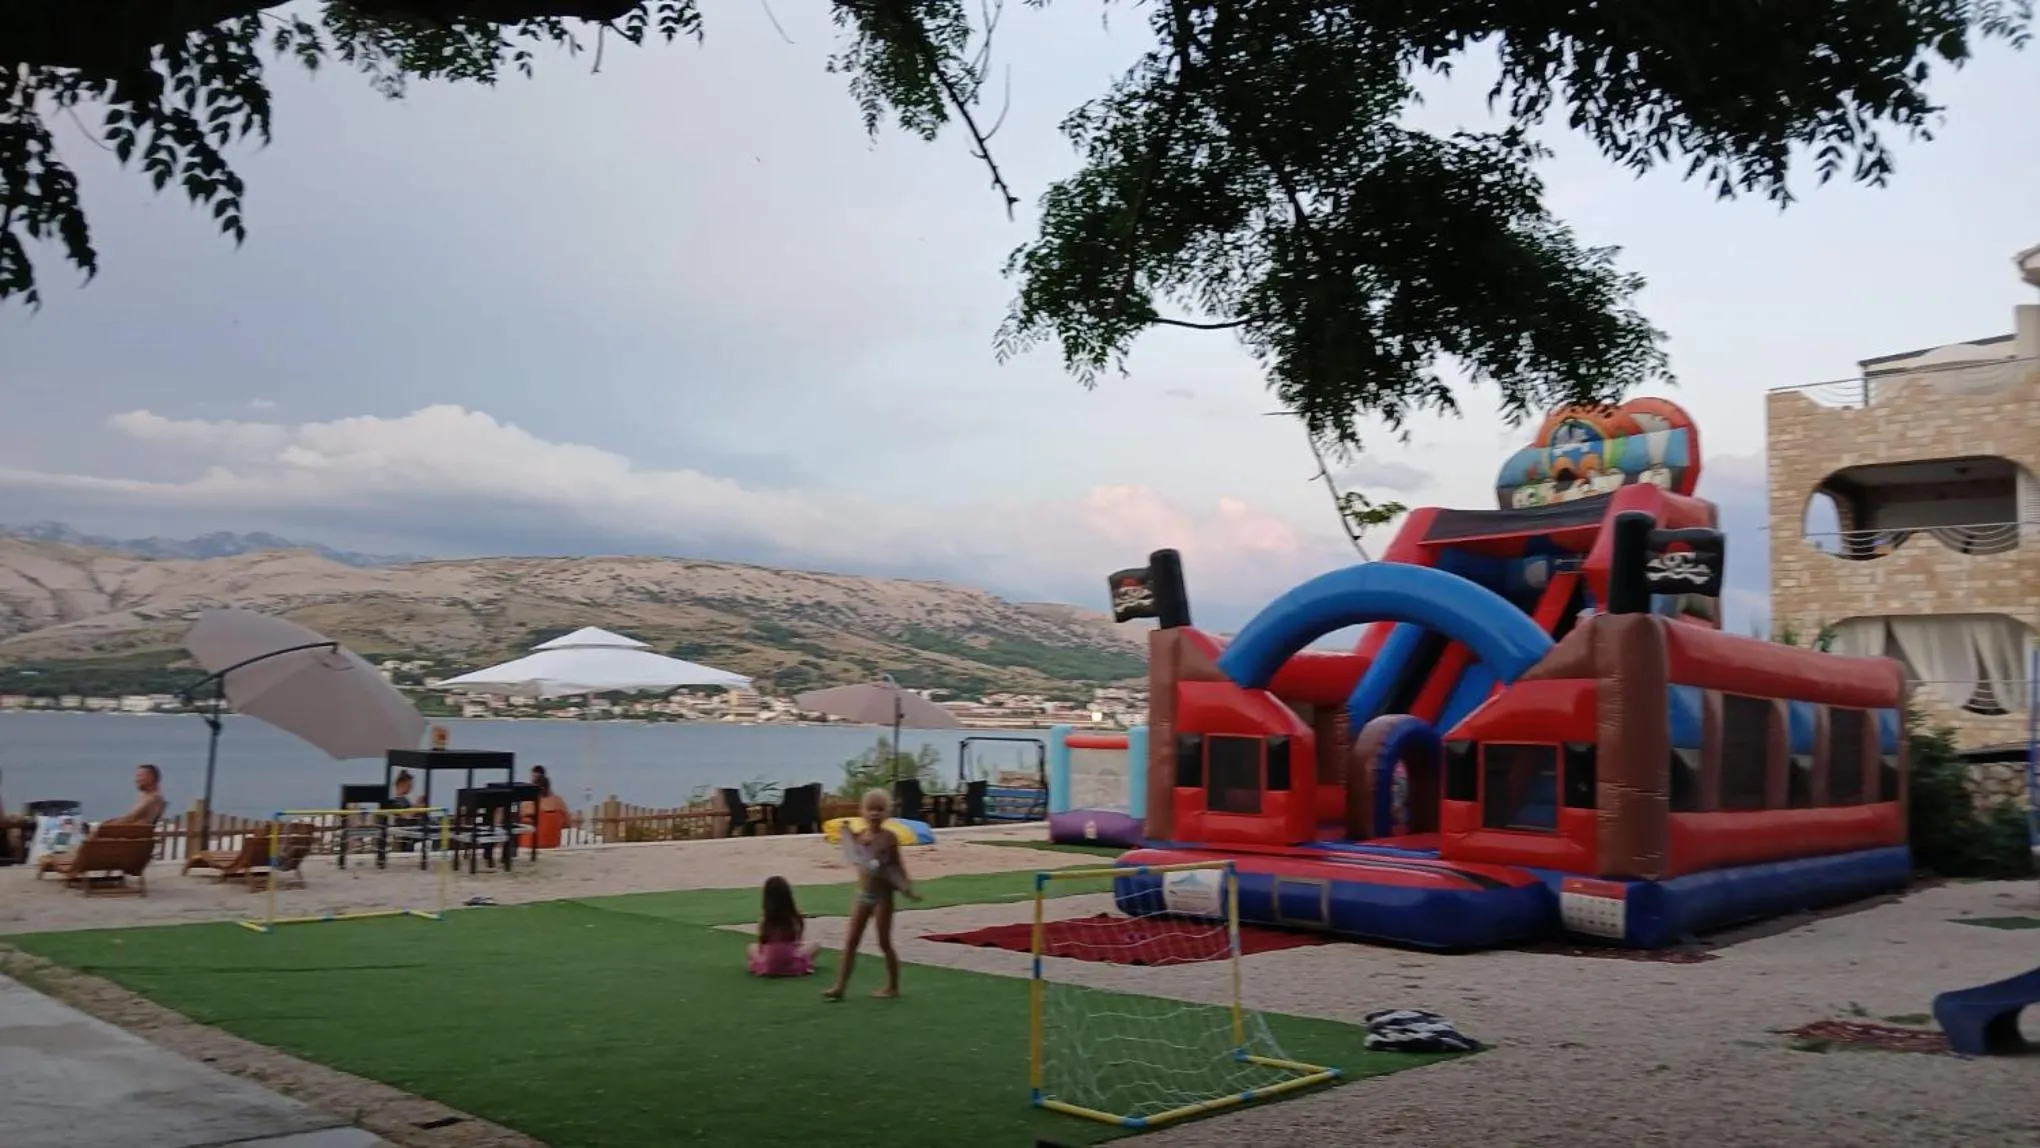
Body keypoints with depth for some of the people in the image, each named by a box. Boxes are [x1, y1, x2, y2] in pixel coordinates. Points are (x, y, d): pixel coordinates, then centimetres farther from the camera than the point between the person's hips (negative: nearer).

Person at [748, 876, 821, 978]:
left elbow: (761, 943, -6)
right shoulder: (796, 915, -13)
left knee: (752, 948, 33)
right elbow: (799, 940, -3)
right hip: (793, 966, -1)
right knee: (814, 945, 26)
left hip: (768, 967, 1)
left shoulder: (764, 916, -14)